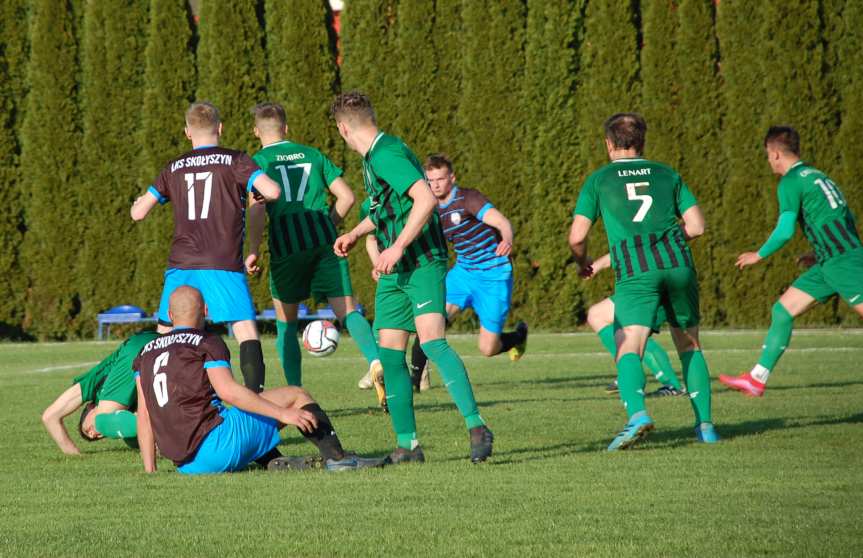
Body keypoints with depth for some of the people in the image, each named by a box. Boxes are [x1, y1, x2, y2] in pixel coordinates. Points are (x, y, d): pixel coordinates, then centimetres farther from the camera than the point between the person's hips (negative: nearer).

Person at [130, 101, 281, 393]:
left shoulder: (174, 168, 13)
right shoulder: (235, 161, 3)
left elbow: (138, 212, 16)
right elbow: (273, 191, -11)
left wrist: (138, 201, 39)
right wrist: (258, 196, 12)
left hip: (181, 265, 3)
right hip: (224, 266, -3)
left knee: (164, 334, 15)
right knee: (246, 330, -8)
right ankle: (255, 395, -24)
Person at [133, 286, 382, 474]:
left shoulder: (147, 352, 18)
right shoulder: (207, 342, -1)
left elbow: (144, 413, 14)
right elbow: (228, 391, -15)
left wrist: (149, 470, 16)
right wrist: (282, 414, -13)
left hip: (184, 463, 7)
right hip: (213, 445, -7)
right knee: (295, 395, 7)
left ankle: (275, 462, 10)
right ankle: (336, 458, 3)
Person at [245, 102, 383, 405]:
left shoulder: (258, 162, 3)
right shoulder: (313, 155, 15)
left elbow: (257, 209, -11)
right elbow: (347, 197, 10)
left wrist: (253, 251, -5)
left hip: (286, 247, -2)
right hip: (325, 243, 2)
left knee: (286, 323, 12)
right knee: (347, 310, -1)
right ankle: (375, 360, -28)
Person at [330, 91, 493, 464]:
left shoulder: (387, 155, -16)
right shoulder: (373, 157, 16)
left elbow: (425, 199, -27)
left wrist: (397, 247, -28)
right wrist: (355, 234, 35)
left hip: (423, 262, -10)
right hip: (394, 271, 10)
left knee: (432, 341, -23)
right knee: (390, 353, 4)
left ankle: (476, 427, -24)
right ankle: (407, 444, 9)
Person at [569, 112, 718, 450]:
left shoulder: (598, 180, 12)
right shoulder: (666, 174, 19)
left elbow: (577, 236, 5)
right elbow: (696, 226, 13)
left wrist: (582, 263, 25)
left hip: (635, 270, -3)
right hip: (677, 263, 3)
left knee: (629, 350, -11)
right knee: (690, 346, 20)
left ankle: (637, 414, -38)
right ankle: (705, 424, 16)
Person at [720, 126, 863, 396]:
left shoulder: (790, 183, -8)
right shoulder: (817, 176, 20)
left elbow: (785, 230, -15)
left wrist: (759, 255, 0)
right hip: (828, 264, 10)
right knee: (782, 310, 10)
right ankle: (756, 379, 12)